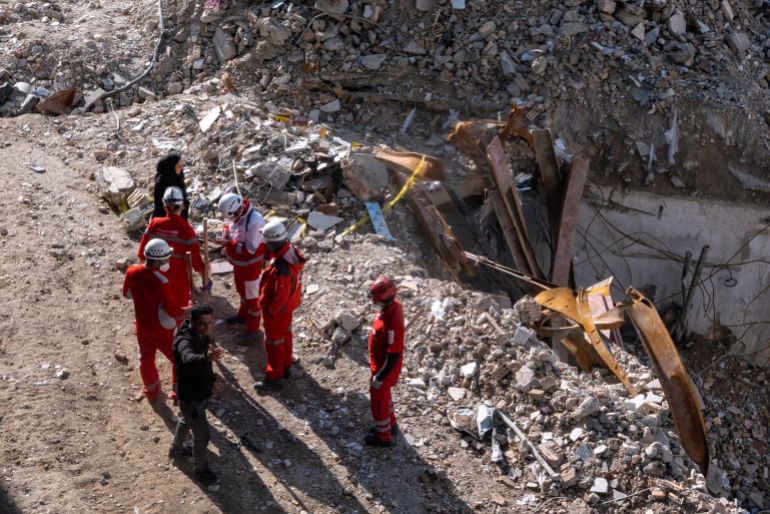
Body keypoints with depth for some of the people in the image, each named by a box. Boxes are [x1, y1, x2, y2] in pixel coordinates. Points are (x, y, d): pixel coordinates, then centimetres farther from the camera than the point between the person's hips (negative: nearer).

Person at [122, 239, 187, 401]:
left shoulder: (131, 272, -15)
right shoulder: (161, 281, -33)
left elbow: (127, 294, 5)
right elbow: (172, 310, -25)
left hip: (142, 328, 6)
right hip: (162, 331, -6)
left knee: (146, 359, 28)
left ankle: (151, 391, 47)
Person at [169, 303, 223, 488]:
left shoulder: (202, 335, -6)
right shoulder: (184, 340, -34)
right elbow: (188, 358, -58)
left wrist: (211, 377, 24)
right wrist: (207, 358, -77)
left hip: (201, 391, 9)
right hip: (190, 397, -9)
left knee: (186, 421, 32)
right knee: (202, 436, 5)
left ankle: (176, 449, 59)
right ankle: (201, 470, 30)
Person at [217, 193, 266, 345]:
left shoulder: (255, 222, -35)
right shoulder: (235, 214, -11)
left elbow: (250, 249, -32)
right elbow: (228, 224, 11)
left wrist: (229, 243, -31)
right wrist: (227, 232, -13)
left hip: (250, 264, -8)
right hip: (237, 262, 8)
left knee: (252, 296, 6)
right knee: (241, 290, 29)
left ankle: (254, 331, 19)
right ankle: (243, 314, 53)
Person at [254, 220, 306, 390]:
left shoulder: (281, 268, -39)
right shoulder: (292, 250, -13)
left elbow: (281, 297, -29)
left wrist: (269, 311, -15)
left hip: (278, 308, -9)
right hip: (289, 304, 9)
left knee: (274, 342, 11)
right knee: (285, 335, 26)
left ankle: (273, 376, 29)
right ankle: (286, 367, 45)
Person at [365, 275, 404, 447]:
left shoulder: (393, 323, -40)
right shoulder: (392, 305, -12)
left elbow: (394, 355, -31)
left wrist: (379, 377, -19)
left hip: (385, 367, -8)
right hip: (381, 361, 8)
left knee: (379, 401, 15)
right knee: (383, 394, 30)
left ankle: (384, 436, 37)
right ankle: (391, 425, 52)